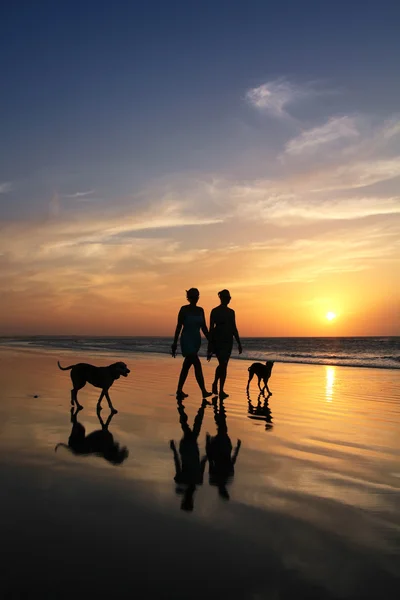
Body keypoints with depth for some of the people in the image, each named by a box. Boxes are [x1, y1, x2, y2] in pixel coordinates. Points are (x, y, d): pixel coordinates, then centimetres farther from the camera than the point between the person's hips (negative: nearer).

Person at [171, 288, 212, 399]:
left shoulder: (200, 310, 9)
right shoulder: (184, 309, -6)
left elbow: (204, 327, 12)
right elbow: (179, 327, -7)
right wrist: (174, 343, -9)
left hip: (196, 340, 6)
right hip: (187, 340, -6)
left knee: (186, 367, 12)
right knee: (197, 364, -15)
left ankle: (179, 391, 21)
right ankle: (204, 391, -14)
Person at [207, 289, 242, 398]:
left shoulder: (231, 312, 12)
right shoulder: (215, 311, -4)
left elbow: (234, 328, 15)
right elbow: (211, 328, -6)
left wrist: (239, 343, 12)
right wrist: (210, 345, -9)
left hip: (228, 340, 5)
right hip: (217, 340, -5)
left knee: (223, 365, 7)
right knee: (222, 364, -12)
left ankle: (221, 390, 16)